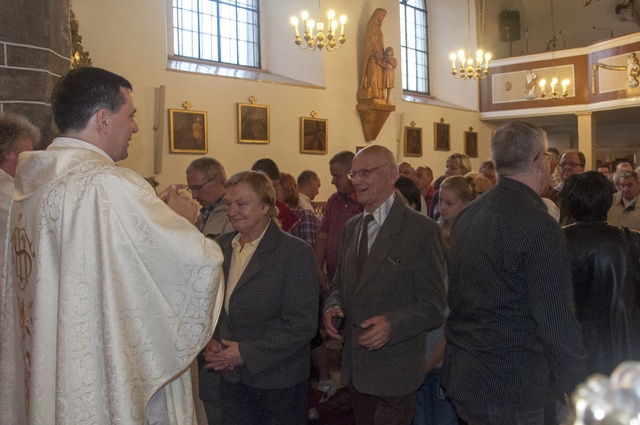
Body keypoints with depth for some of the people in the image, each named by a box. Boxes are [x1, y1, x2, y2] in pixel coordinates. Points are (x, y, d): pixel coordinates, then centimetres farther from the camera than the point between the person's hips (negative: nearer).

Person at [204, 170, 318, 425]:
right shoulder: (221, 246, 4)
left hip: (279, 384, -5)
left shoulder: (296, 253, -14)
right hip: (232, 379, 5)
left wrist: (246, 352, -19)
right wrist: (209, 342, -5)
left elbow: (302, 325, -18)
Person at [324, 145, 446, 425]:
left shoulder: (422, 230, -14)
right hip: (355, 368, 6)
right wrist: (332, 307, -6)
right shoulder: (351, 228, 8)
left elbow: (433, 306, -14)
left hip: (394, 372, -6)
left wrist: (392, 324, -29)